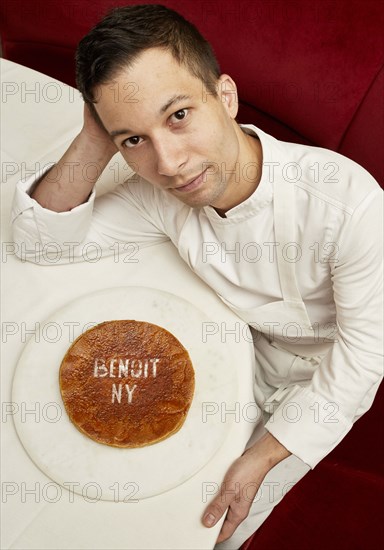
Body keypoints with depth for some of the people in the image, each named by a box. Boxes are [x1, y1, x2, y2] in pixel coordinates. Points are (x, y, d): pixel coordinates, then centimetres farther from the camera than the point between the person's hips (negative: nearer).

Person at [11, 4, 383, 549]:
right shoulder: (160, 196, -22)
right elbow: (39, 238, -11)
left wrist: (262, 458, -21)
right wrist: (92, 145, -30)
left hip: (322, 373, -3)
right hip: (243, 342, 4)